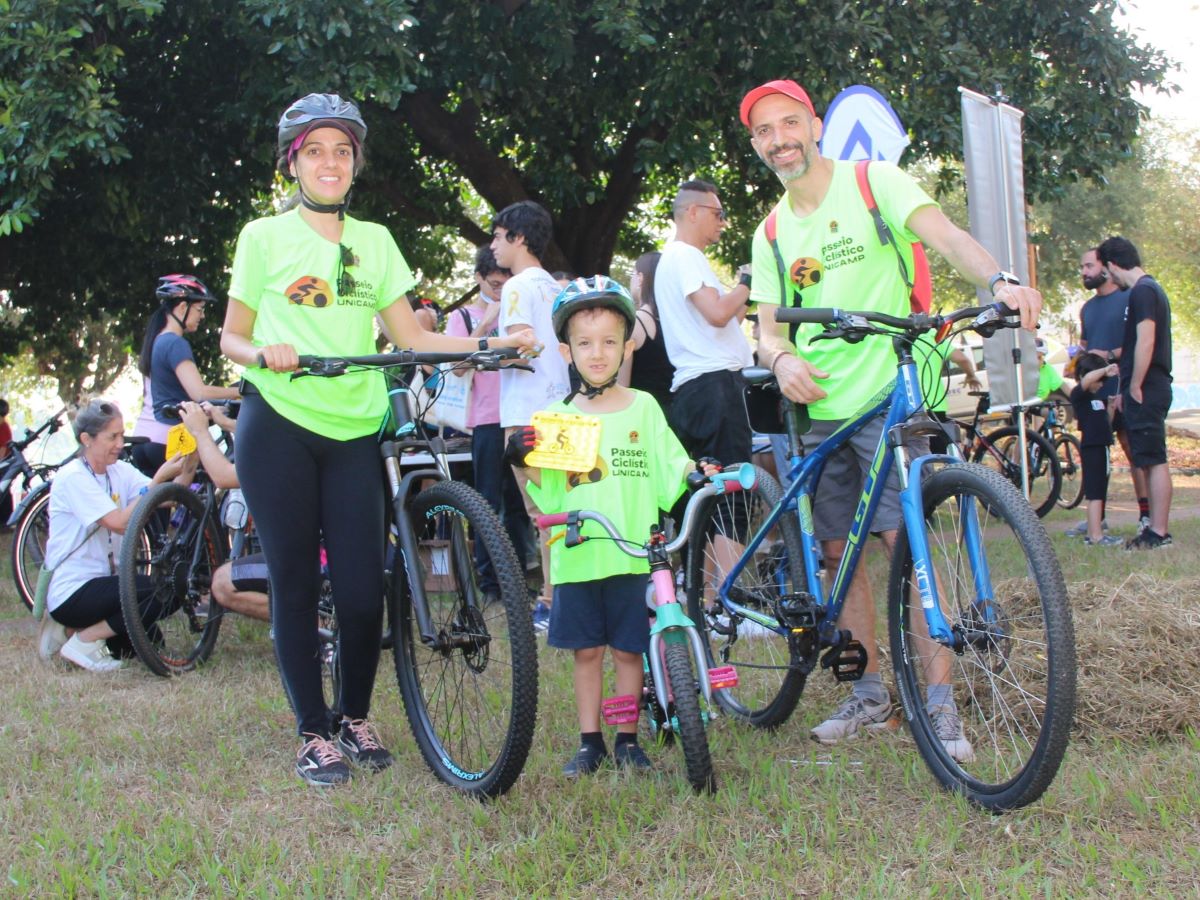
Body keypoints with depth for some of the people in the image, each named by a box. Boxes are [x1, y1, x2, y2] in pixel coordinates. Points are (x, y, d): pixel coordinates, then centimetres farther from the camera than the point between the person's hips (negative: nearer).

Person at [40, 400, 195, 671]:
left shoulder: (119, 471, 6)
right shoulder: (73, 477, -16)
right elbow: (121, 523, -26)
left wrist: (189, 464, -25)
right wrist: (159, 478, -27)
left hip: (100, 583, 9)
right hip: (71, 594, -9)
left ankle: (76, 629, 16)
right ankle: (84, 641, -10)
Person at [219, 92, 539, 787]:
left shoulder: (375, 241, 13)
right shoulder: (265, 236, 5)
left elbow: (412, 336, 8)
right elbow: (232, 338, 6)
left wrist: (493, 342, -5)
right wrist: (266, 353, -15)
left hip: (355, 431, 2)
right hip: (279, 424, -2)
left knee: (364, 588, -4)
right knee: (296, 581, 0)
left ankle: (356, 718, 18)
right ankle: (314, 734, 12)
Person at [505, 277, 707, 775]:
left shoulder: (644, 408, 5)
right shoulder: (558, 417, 5)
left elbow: (668, 475, 7)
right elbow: (550, 498, 2)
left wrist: (696, 473, -13)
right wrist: (527, 463, -14)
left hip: (633, 555, -1)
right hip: (578, 557, 1)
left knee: (628, 649, 5)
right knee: (587, 650, 8)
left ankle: (628, 739, 18)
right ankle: (589, 741, 19)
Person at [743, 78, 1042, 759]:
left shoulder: (873, 181, 0)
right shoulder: (772, 234, 14)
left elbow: (943, 234, -15)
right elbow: (769, 327, 12)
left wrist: (998, 280, -35)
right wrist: (781, 358, -13)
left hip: (887, 397, -5)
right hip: (819, 407, 6)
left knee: (906, 544, -13)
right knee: (840, 555, 8)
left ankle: (941, 701, -7)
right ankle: (871, 696, 19)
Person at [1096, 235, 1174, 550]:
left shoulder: (1142, 291, -14)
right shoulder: (1150, 289, 18)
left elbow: (1146, 342, -22)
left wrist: (1134, 388, -18)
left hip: (1146, 390, -10)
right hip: (1149, 389, 10)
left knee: (1153, 460, -8)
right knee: (1150, 461, 12)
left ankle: (1159, 533, -7)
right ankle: (1154, 528, 16)